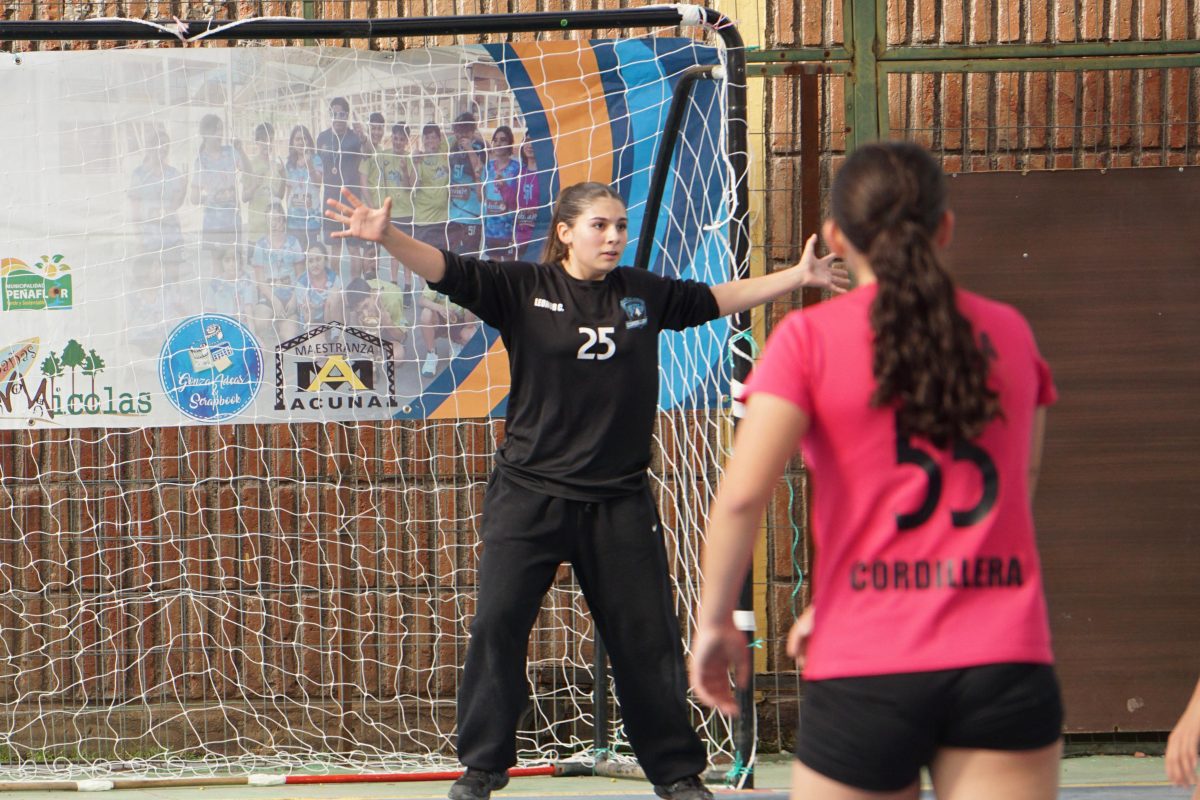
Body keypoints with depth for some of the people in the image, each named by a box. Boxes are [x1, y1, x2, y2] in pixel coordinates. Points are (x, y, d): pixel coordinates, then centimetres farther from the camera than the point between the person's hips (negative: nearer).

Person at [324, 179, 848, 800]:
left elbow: (718, 299, 19)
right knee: (496, 626, -6)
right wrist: (387, 237, -29)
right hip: (530, 493, -2)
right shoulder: (524, 289, -3)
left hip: (619, 499, 2)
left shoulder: (645, 294, 6)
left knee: (647, 634, 7)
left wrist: (799, 277, 18)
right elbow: (449, 272, -13)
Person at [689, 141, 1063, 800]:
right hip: (1007, 663, 2)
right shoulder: (1009, 333, 10)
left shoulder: (809, 337, -2)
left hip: (867, 674, -2)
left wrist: (714, 622, 2)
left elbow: (742, 494, -12)